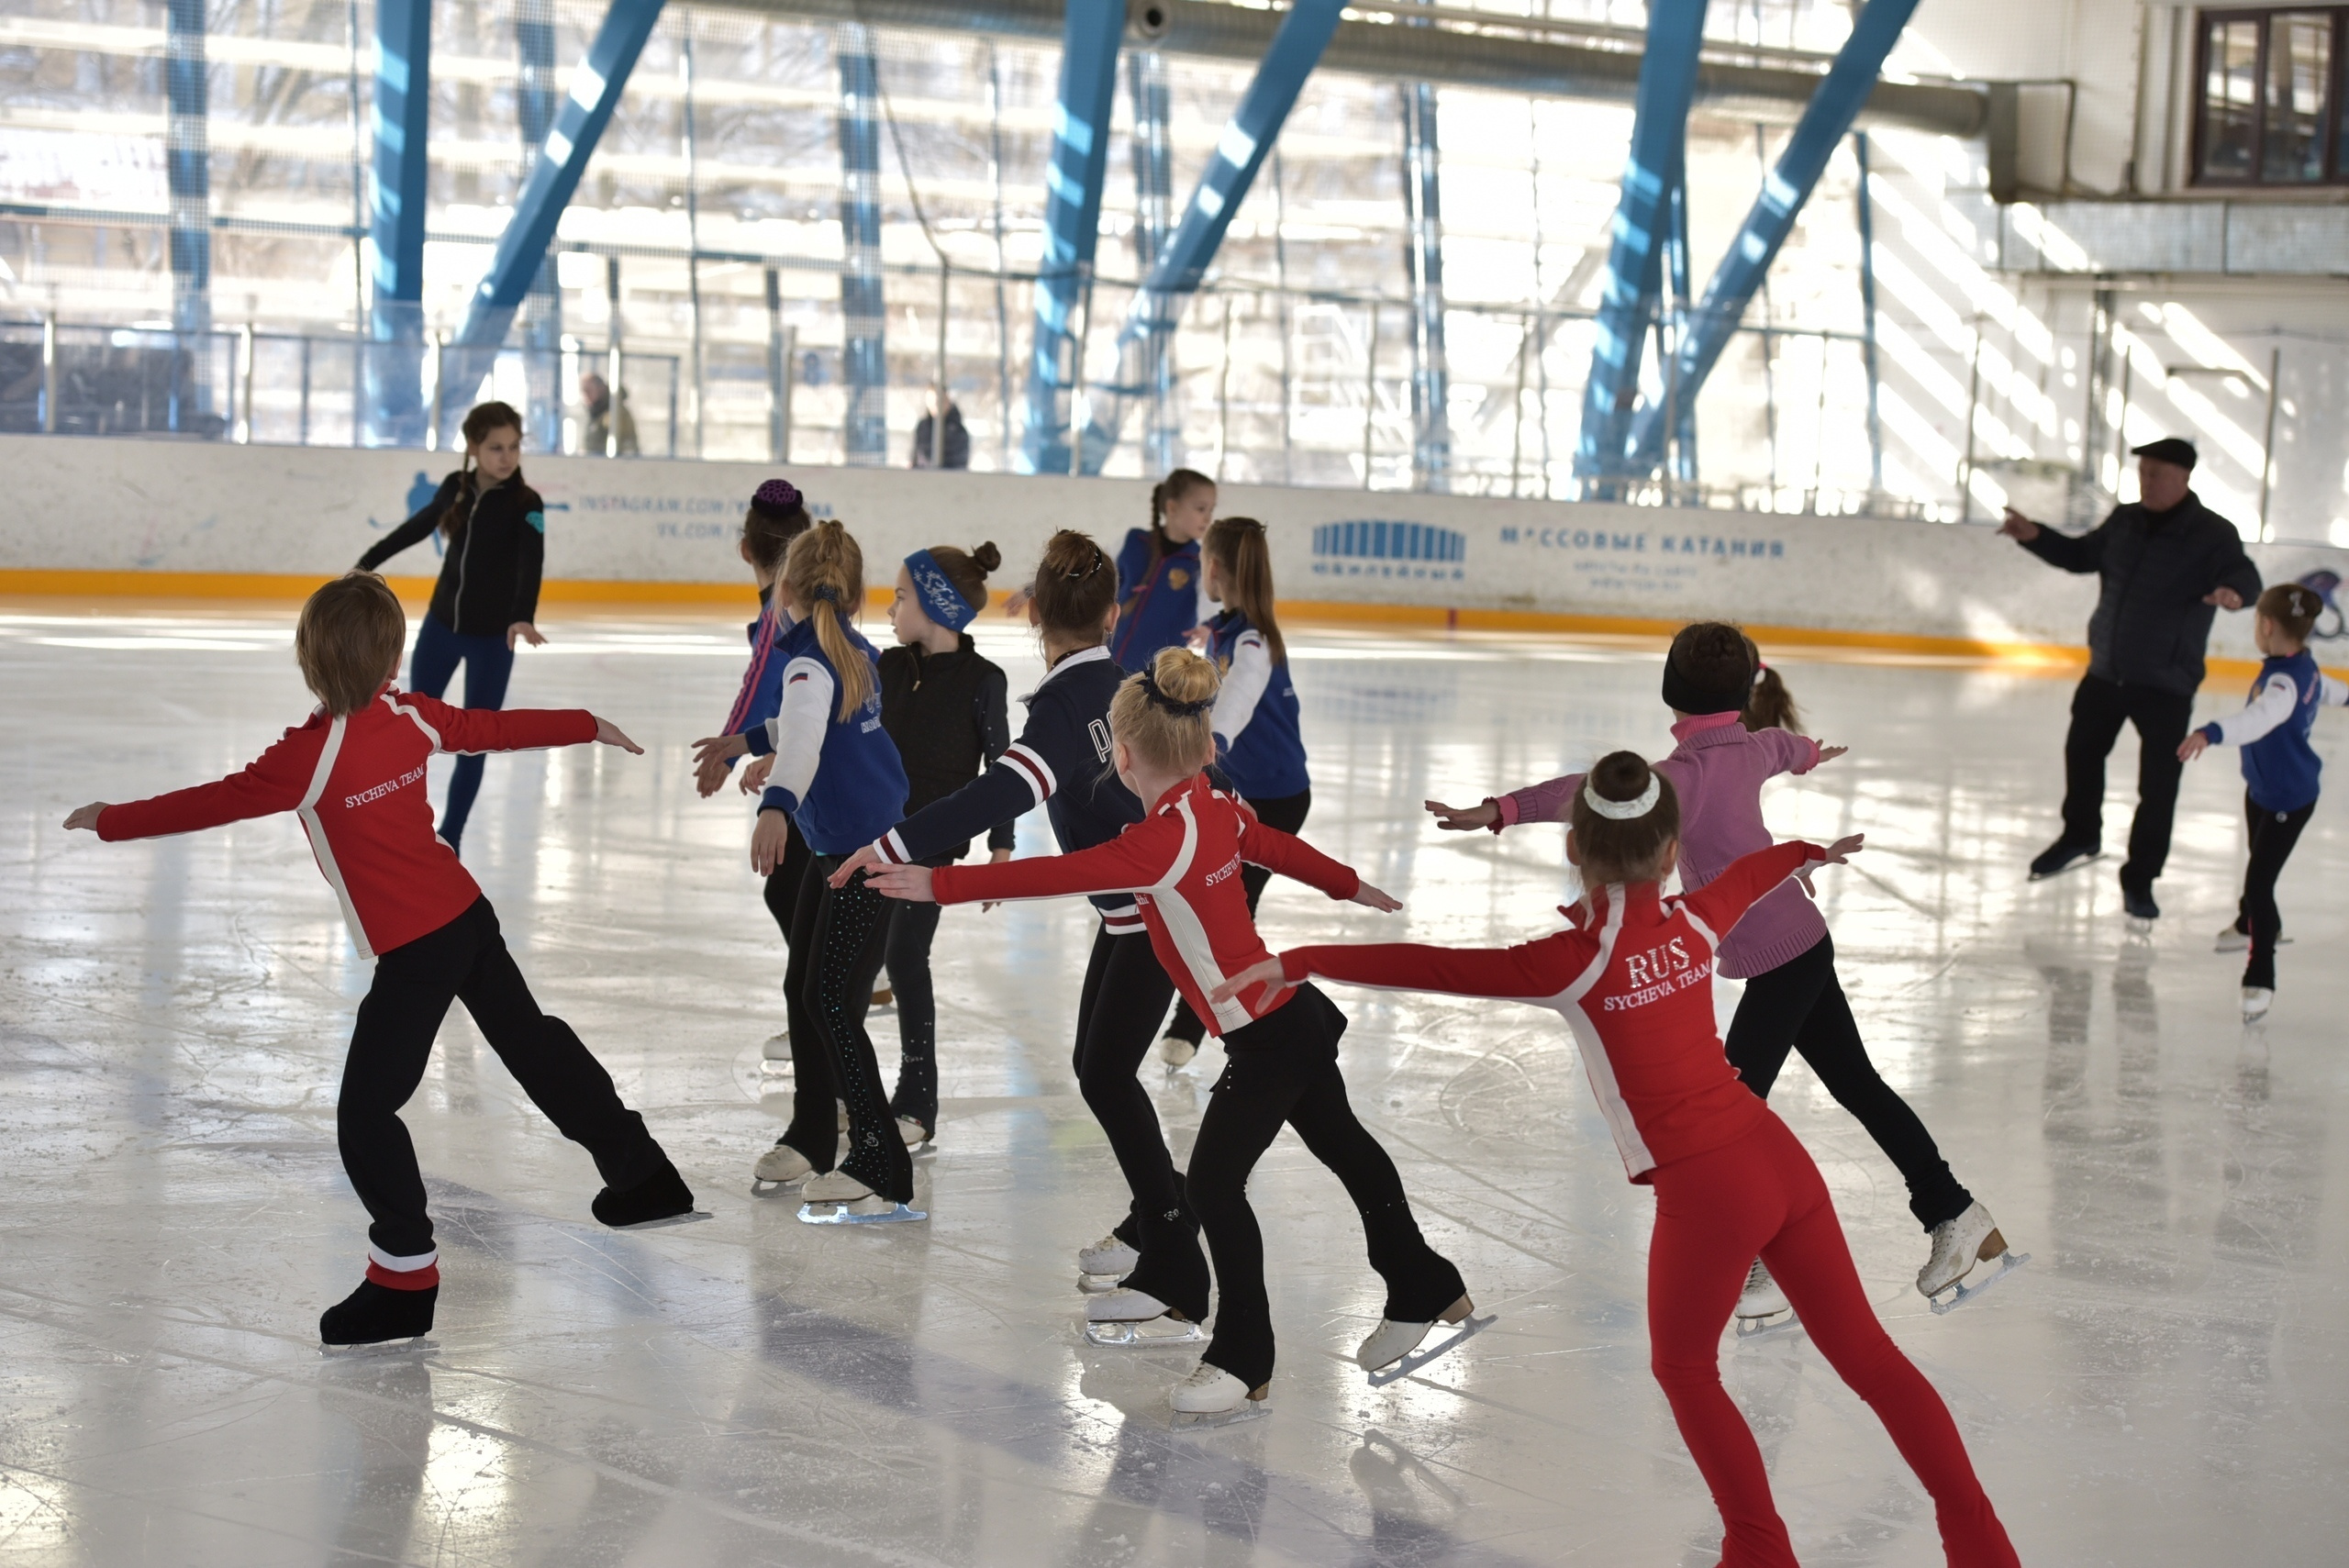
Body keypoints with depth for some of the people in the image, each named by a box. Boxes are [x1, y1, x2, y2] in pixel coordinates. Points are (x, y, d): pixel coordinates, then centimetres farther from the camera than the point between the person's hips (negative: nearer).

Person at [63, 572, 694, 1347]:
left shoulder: (309, 756, -18)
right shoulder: (412, 716, 1)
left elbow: (216, 802, -15)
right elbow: (499, 726, 14)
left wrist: (111, 819, -2)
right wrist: (590, 727, 30)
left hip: (416, 952, -8)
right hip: (469, 913, 8)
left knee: (366, 1113, -1)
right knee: (531, 1039, 25)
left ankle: (405, 1278, 3)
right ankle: (643, 1177, 39)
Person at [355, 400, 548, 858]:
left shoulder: (526, 504, -18)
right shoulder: (456, 488, -5)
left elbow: (531, 562, -34)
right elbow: (420, 525, 14)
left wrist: (523, 617, -52)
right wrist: (368, 562, 23)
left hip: (493, 637, -4)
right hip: (441, 624, 4)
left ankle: (449, 838, 10)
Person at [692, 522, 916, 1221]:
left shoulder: (811, 659, -19)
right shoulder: (853, 653, 9)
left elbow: (805, 735, -38)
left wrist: (777, 805, -54)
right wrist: (744, 742, 41)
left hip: (869, 850, -10)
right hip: (838, 846, 10)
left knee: (832, 1001, -10)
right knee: (803, 987, 18)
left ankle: (880, 1168, -9)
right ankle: (812, 1138, 32)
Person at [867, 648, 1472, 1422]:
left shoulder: (1163, 843, -26)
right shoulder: (1217, 808, 1)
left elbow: (1058, 874, -32)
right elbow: (1279, 846, 19)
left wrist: (942, 884, -31)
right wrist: (1351, 886, 38)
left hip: (1267, 1037, -10)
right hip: (1294, 1011, 10)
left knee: (1214, 1184, -4)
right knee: (1343, 1146, 24)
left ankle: (1243, 1358, 6)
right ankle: (1424, 1291, 41)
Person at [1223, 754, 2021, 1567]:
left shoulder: (1576, 961, -13)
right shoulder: (1695, 923, 5)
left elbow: (1435, 968, -13)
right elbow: (1751, 870, 28)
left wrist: (1300, 963, -7)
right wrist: (1813, 849, 49)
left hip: (1705, 1193, -6)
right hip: (1779, 1160, 6)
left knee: (1684, 1367, 19)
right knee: (1865, 1351, 14)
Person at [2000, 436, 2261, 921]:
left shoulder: (2212, 534, -14)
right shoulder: (2125, 521, 3)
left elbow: (2245, 577, -28)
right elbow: (2082, 555, 16)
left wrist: (2234, 591, -52)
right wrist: (2035, 537, 0)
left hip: (2166, 683, -5)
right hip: (2106, 671, 6)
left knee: (2157, 787, -1)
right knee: (2081, 753, 20)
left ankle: (2139, 880, 12)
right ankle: (2080, 837, 43)